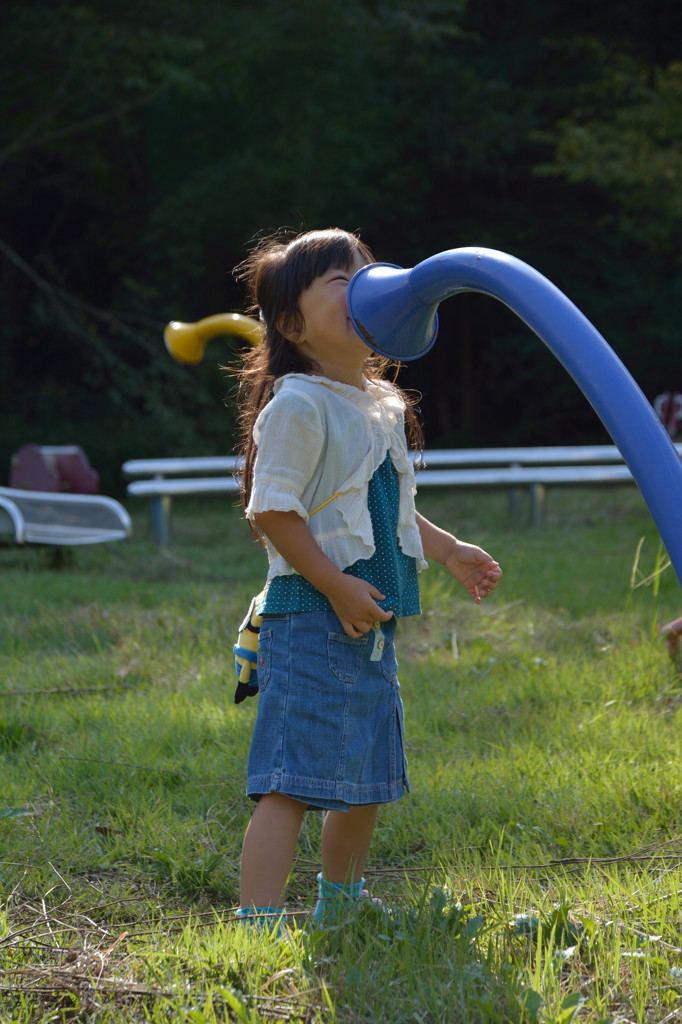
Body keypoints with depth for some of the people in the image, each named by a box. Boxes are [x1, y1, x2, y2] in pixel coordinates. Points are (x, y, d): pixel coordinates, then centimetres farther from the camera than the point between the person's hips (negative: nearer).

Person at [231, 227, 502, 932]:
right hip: (310, 617, -9)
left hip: (371, 621, 9)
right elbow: (273, 511, -18)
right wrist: (337, 586, -21)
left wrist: (448, 551, 28)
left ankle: (339, 907, 40)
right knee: (291, 780, -16)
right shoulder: (297, 405, -13)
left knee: (366, 777, 20)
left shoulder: (385, 405, 16)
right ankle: (258, 925, -19)